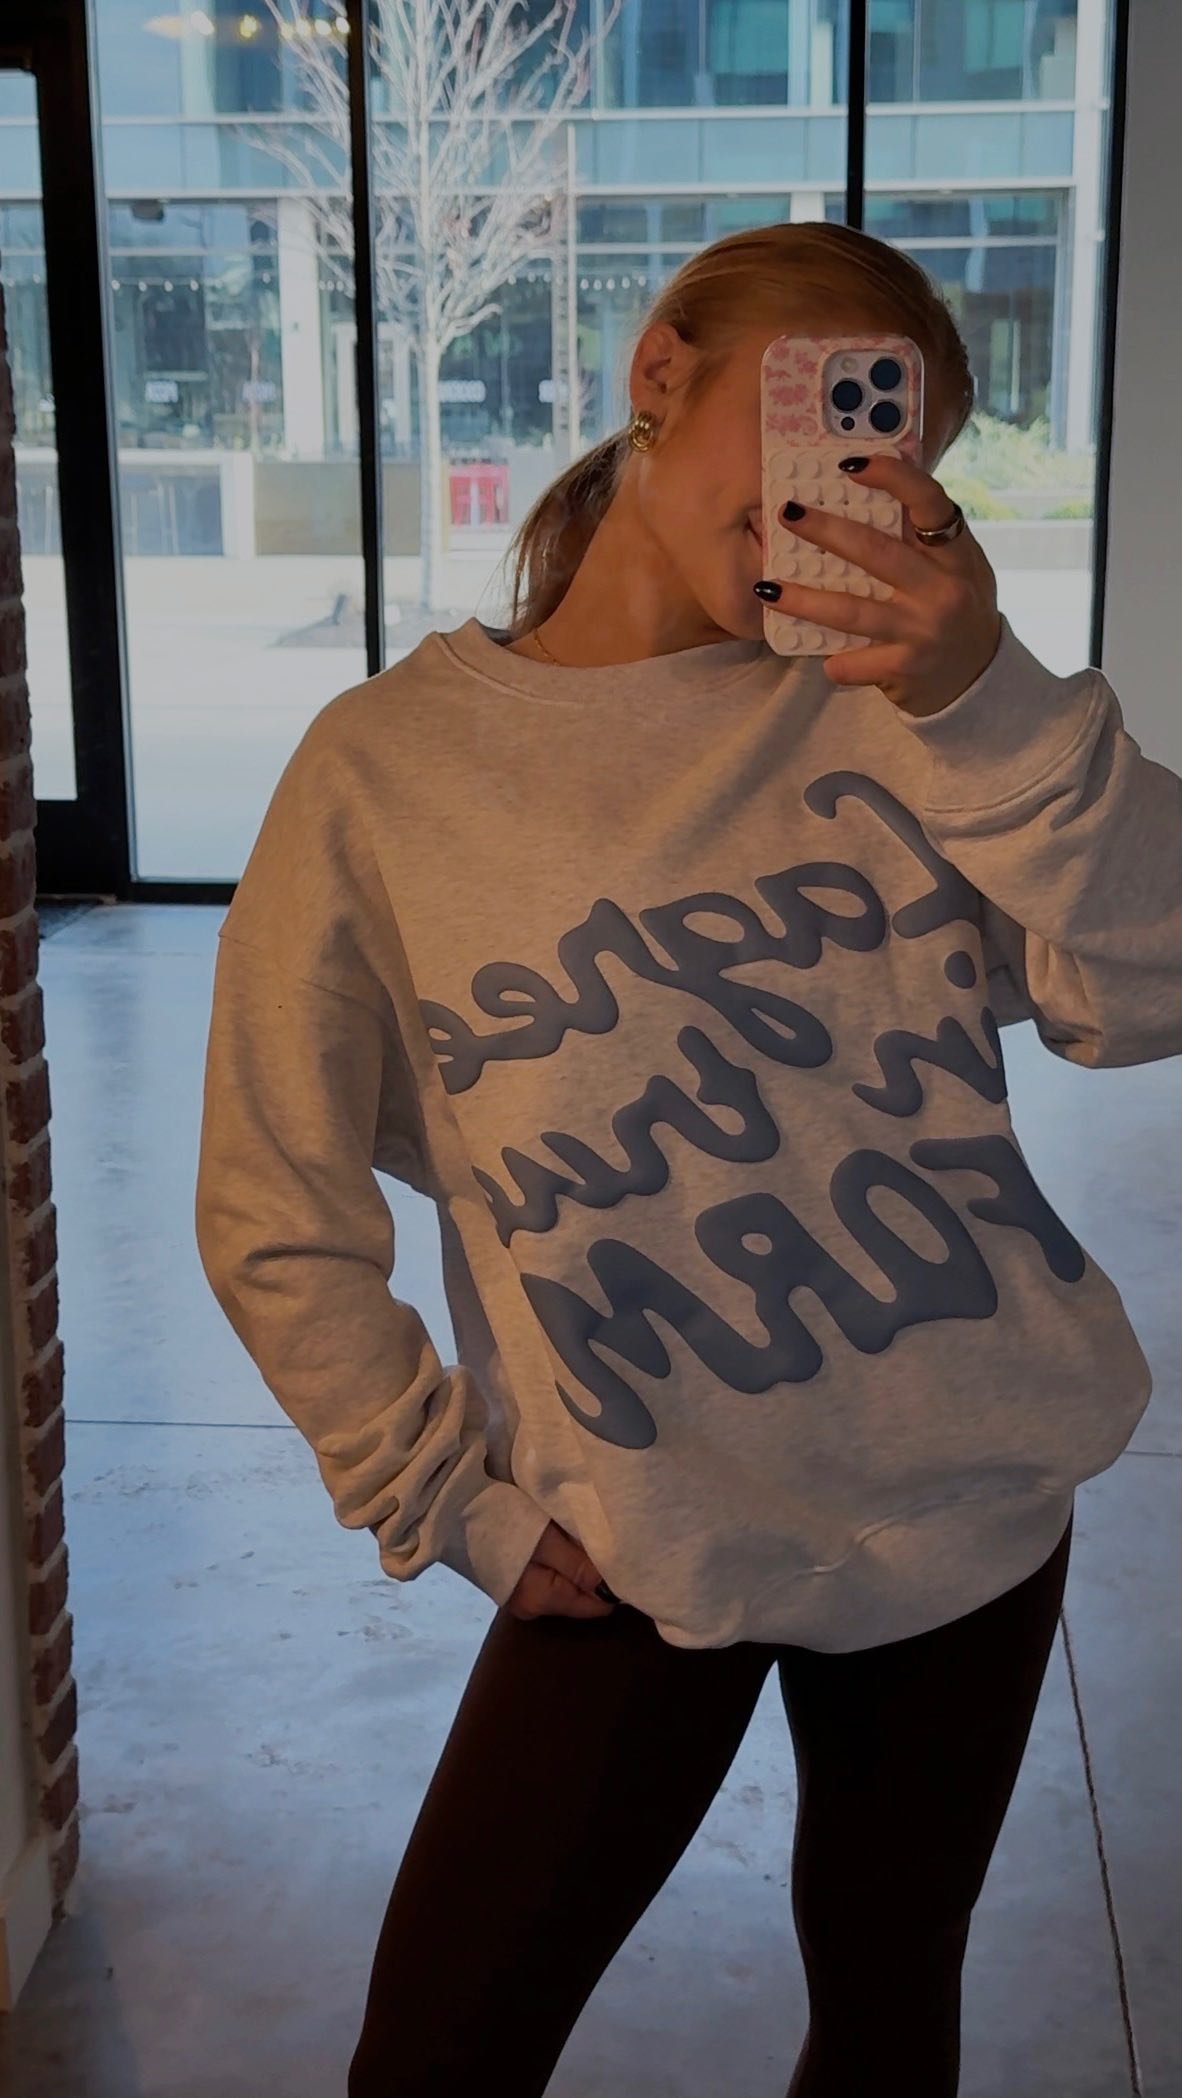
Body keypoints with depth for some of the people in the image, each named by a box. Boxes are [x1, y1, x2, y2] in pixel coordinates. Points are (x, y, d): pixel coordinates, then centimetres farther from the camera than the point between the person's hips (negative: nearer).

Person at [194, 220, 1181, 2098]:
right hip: (643, 1550, -2)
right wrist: (451, 1500, -4)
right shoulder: (390, 763, -7)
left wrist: (985, 702, -26)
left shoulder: (898, 700, -2)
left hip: (975, 1503, 3)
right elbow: (275, 1217, -2)